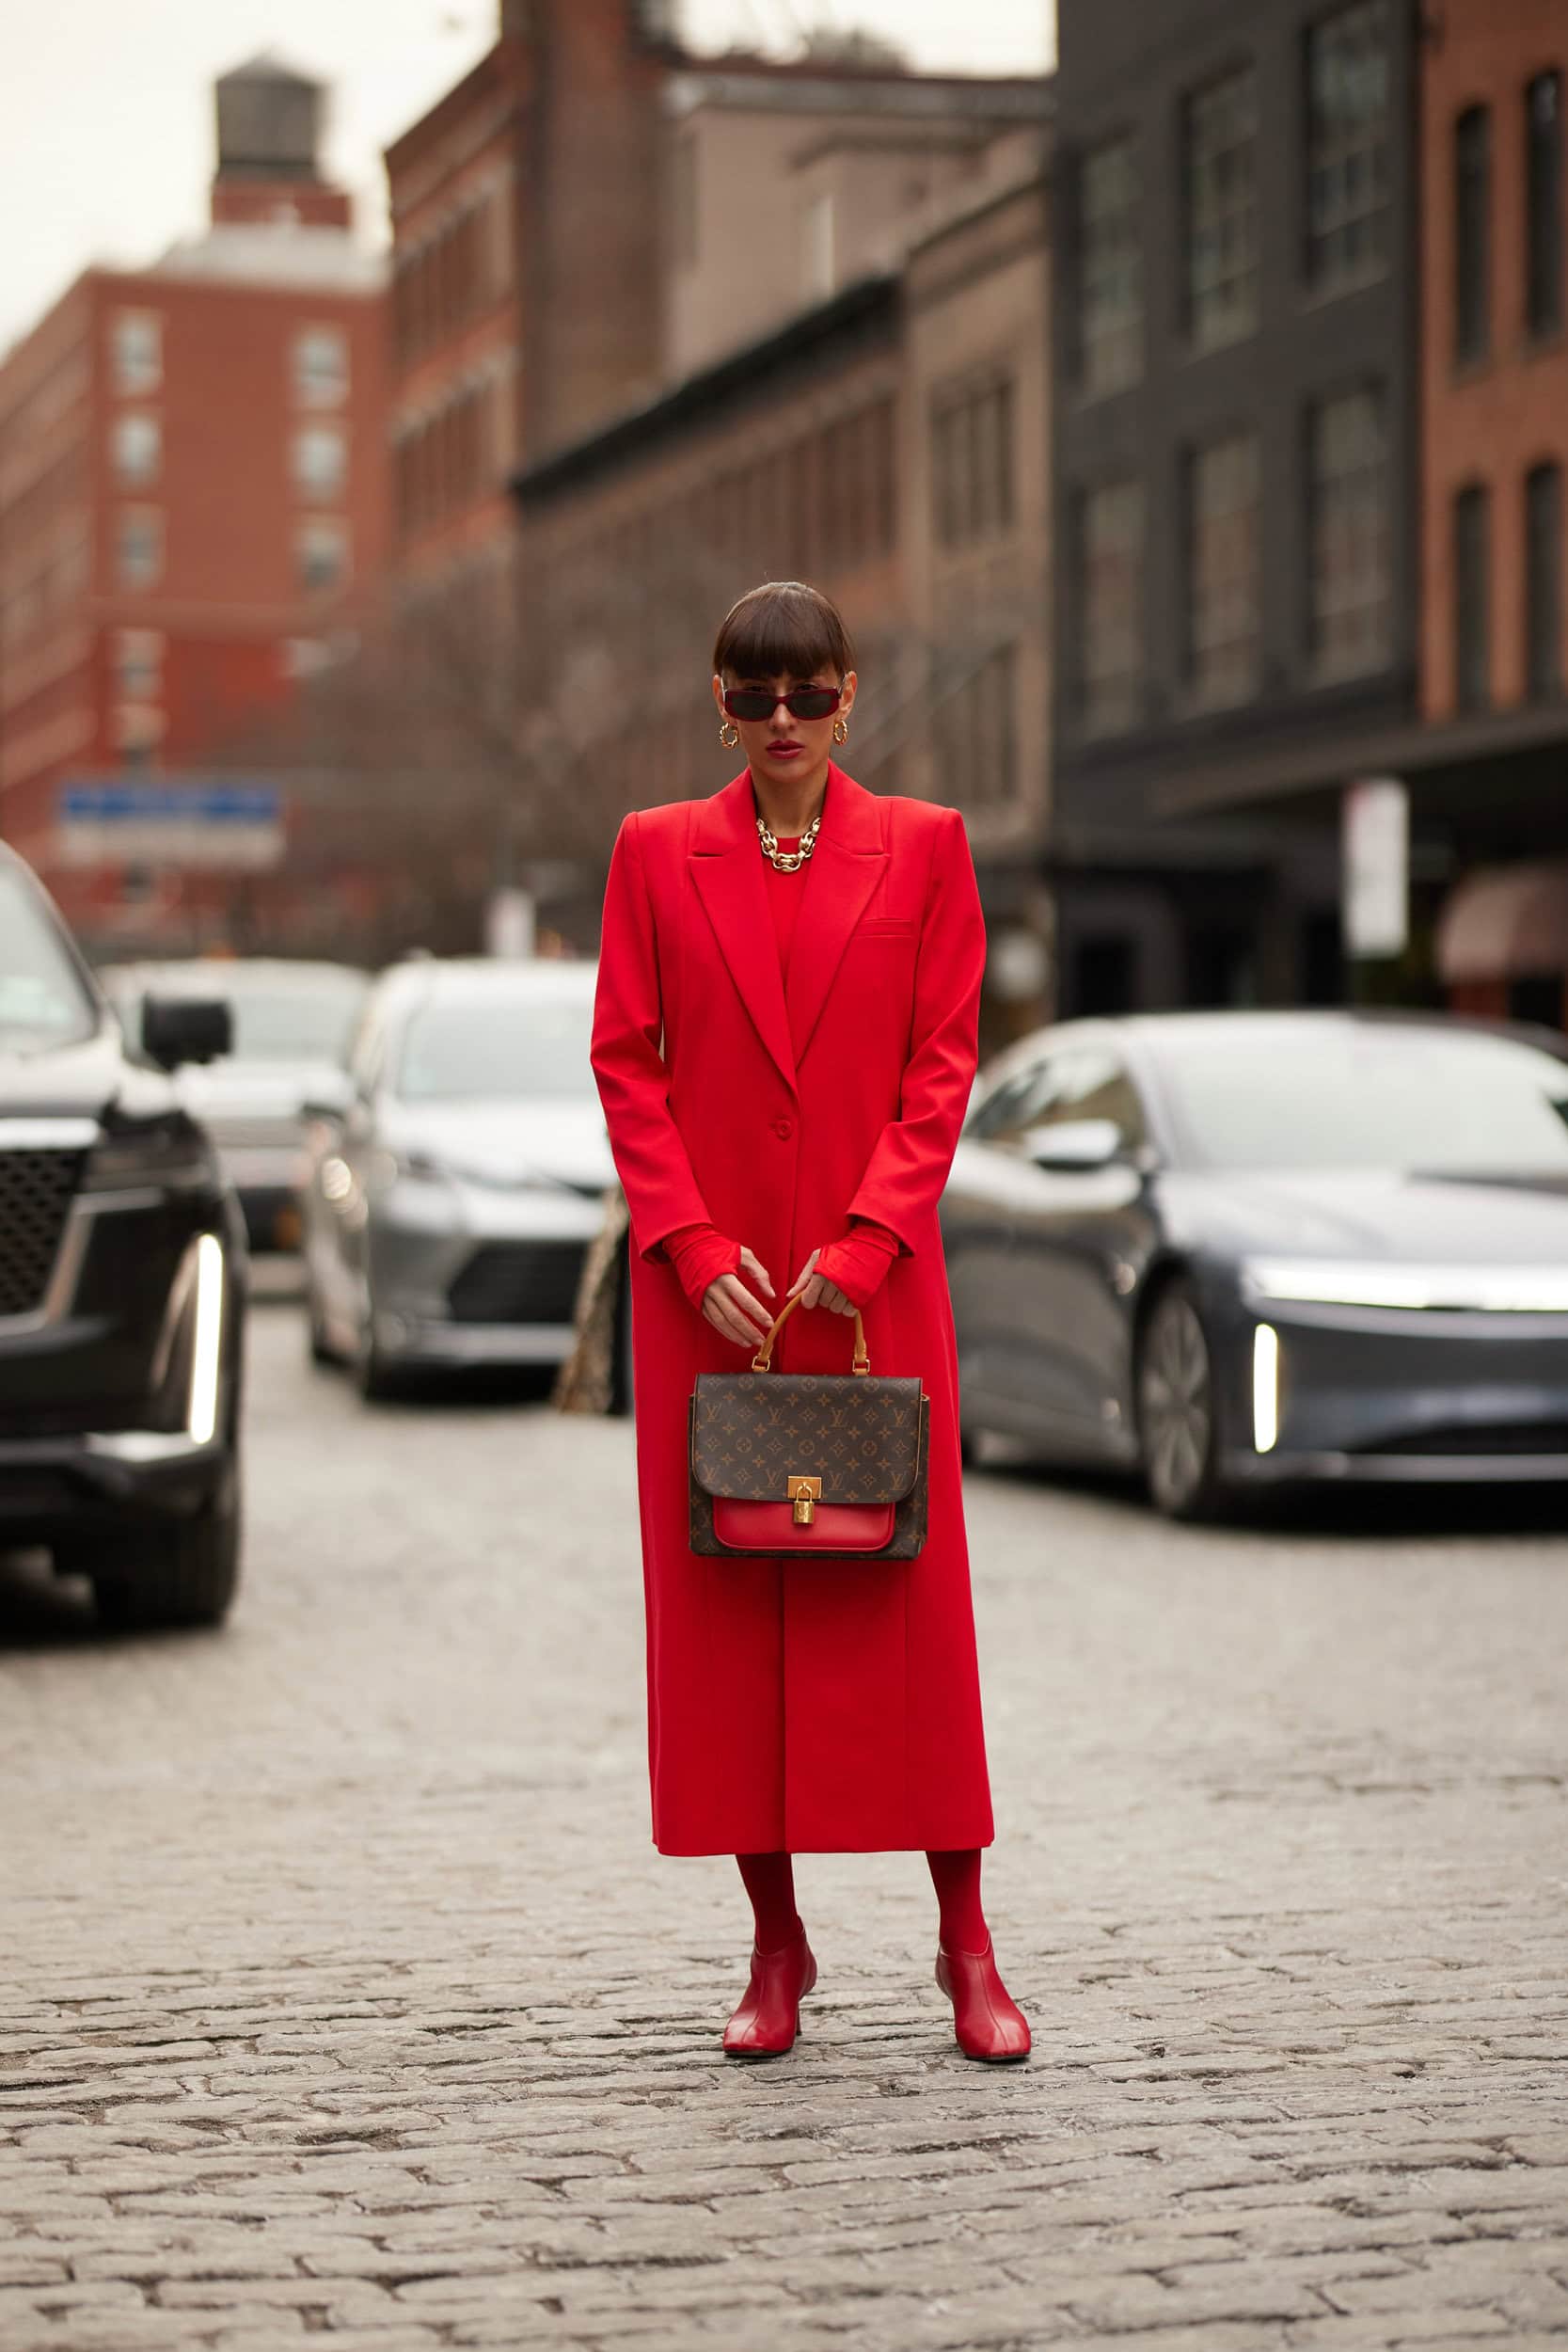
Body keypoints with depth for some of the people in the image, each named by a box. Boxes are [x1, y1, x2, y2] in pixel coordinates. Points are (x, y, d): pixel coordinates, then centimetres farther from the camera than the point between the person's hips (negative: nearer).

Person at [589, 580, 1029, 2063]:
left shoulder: (922, 848, 5)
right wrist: (694, 1246, -8)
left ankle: (965, 1945, 7)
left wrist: (867, 1240, -10)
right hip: (706, 1280, 1)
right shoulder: (655, 853, 6)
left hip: (874, 1274, -1)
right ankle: (775, 1942, 12)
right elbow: (625, 1062, 3)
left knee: (907, 1591, -2)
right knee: (720, 1597, 2)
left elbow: (943, 1061, 1)